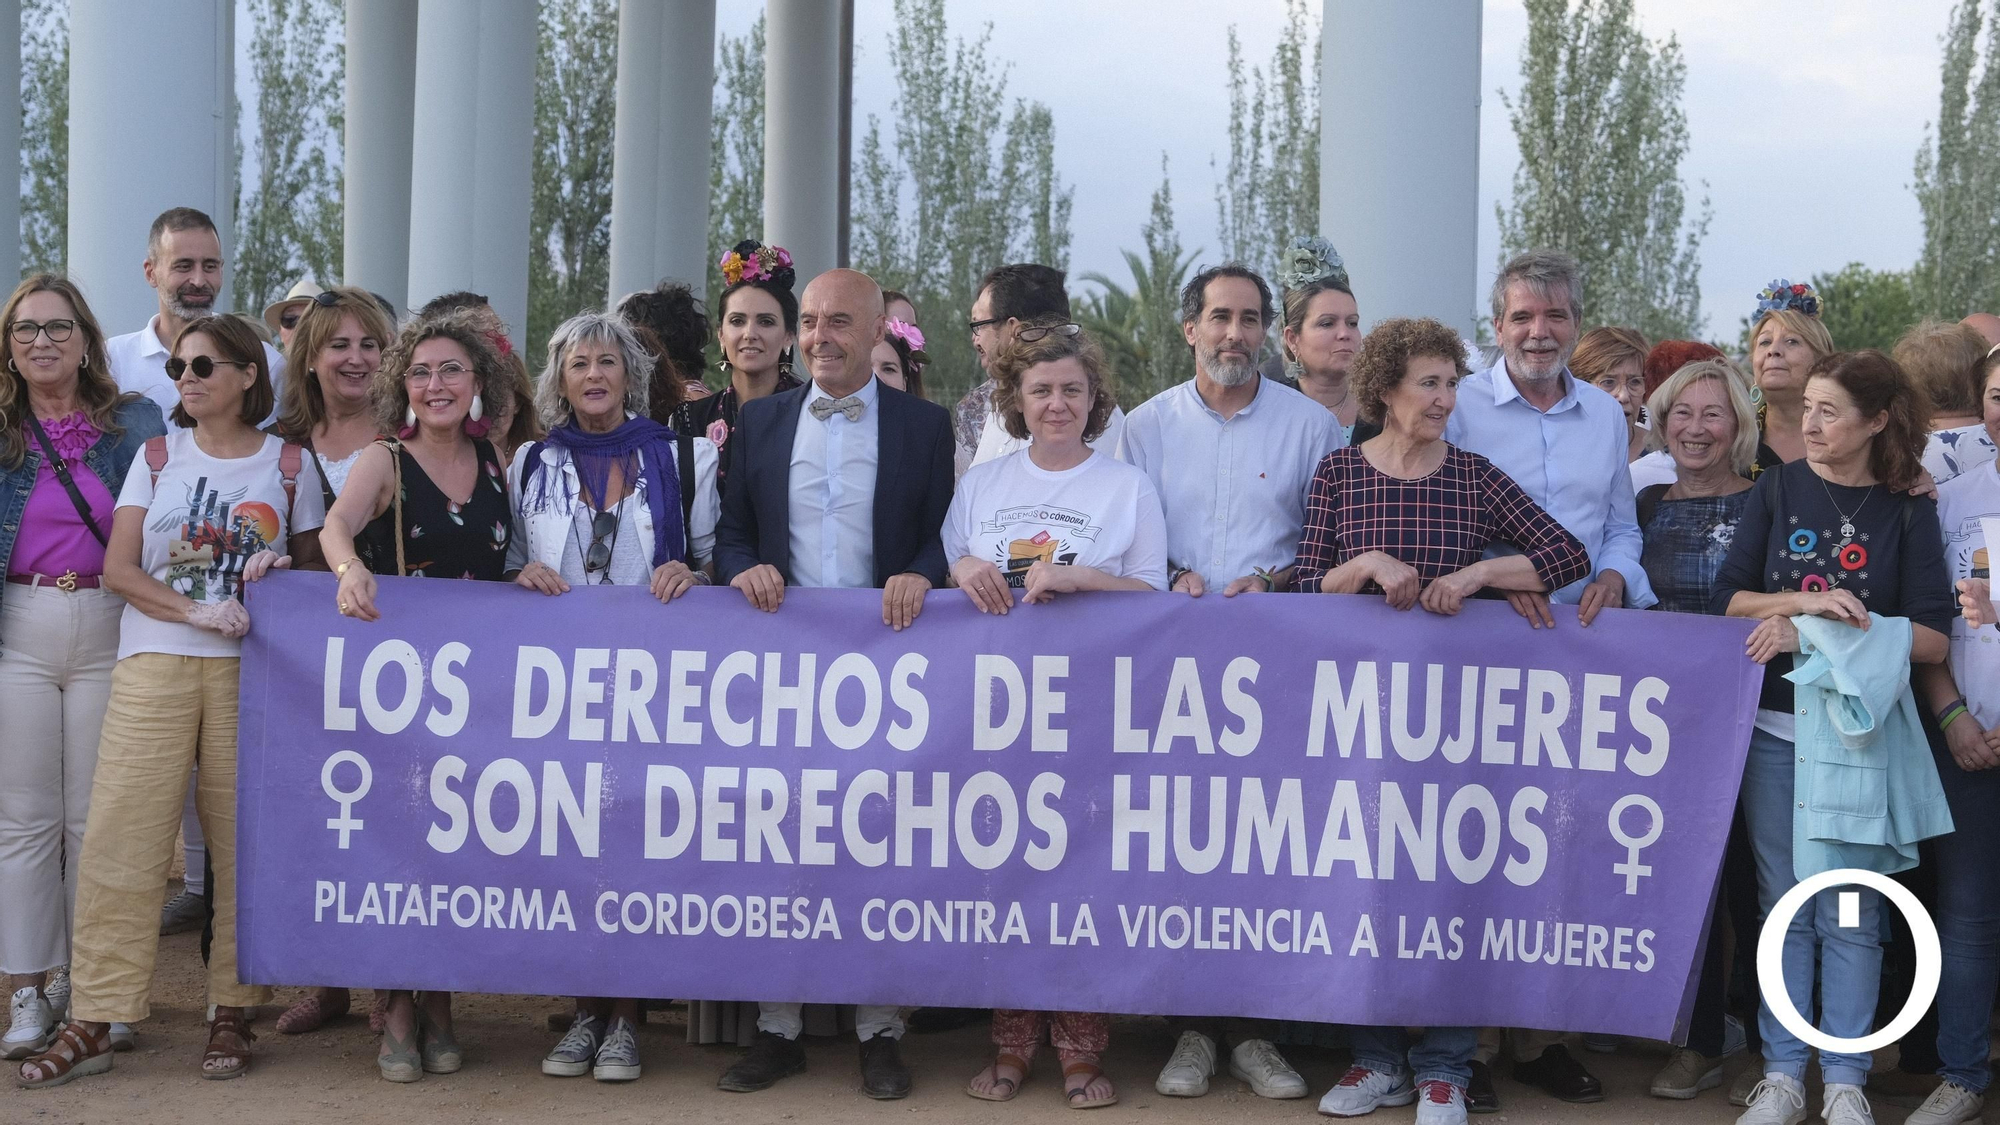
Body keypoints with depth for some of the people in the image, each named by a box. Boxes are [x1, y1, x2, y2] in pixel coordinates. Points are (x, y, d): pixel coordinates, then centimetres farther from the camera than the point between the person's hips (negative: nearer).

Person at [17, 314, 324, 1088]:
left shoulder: (288, 463, 9)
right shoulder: (159, 457, 11)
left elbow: (313, 562, 16)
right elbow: (119, 568, 4)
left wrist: (282, 570, -7)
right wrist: (195, 611, -12)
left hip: (249, 671, 0)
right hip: (154, 666, 1)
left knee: (244, 842, -1)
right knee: (121, 836, -5)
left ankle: (232, 1016, 9)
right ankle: (93, 1024, -1)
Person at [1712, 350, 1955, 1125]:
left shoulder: (1908, 513, 1)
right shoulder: (1779, 489, 5)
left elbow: (1930, 639, -6)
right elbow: (1726, 600, 1)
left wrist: (1820, 629, -12)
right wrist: (1805, 603, -14)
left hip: (1860, 733, -1)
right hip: (1775, 727, 1)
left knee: (1850, 913, 1)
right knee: (1784, 904, 6)